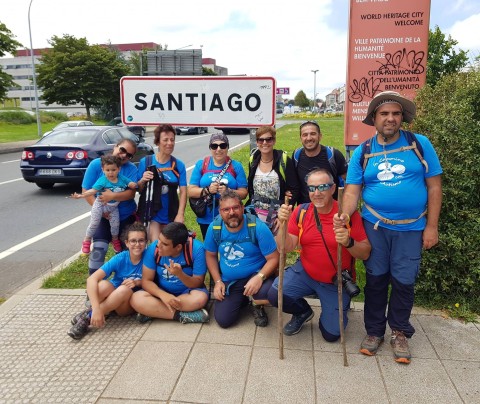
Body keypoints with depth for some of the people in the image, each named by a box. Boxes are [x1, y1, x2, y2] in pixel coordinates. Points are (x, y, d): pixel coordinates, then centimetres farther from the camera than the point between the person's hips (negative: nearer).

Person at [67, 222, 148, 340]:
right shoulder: (120, 259, -18)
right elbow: (91, 279, -27)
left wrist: (138, 282, -25)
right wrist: (96, 308, -40)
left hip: (130, 304, 1)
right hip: (112, 298, -1)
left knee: (125, 289, -34)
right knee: (103, 285, -34)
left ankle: (88, 316, -21)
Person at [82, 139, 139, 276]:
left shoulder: (131, 168, -7)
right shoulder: (96, 164, -8)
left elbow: (131, 193, -17)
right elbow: (86, 191, -9)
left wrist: (113, 196, -35)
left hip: (127, 216, 1)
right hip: (103, 216, -1)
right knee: (98, 249, -12)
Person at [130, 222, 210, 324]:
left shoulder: (196, 249, -23)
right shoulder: (154, 248, -18)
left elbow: (198, 283, -17)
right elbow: (146, 281, -12)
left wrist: (180, 274, -36)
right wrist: (163, 295, -30)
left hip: (186, 293, -1)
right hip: (162, 293, 2)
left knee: (201, 297, -35)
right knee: (136, 299, -25)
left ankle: (152, 312, -19)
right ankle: (181, 315, -22)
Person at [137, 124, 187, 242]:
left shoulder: (179, 165, -3)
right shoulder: (145, 162, -5)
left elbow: (183, 191, -4)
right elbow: (138, 189, 1)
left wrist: (180, 214, -12)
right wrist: (143, 181, -20)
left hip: (171, 215, 2)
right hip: (150, 213, -2)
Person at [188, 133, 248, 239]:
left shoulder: (236, 166, 2)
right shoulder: (201, 165, 3)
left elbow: (243, 192, -1)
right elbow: (191, 191, 0)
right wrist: (207, 190, -17)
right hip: (206, 219, 1)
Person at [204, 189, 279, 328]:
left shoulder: (258, 227, -20)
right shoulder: (214, 228, -9)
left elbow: (273, 258, -16)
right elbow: (210, 255, 6)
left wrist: (259, 277, -33)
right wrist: (218, 281, -4)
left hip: (255, 276, -3)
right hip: (228, 282, 3)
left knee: (267, 291, -35)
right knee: (223, 320, -10)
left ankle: (257, 305, 5)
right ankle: (242, 299, 23)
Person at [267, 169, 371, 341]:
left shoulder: (348, 214, -16)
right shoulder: (301, 212, -9)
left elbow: (365, 253, -15)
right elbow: (286, 248, -12)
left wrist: (349, 243, -35)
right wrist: (283, 223, -28)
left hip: (337, 281, -2)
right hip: (305, 273, 2)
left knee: (331, 334, 1)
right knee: (275, 294, -21)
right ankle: (303, 312, 14)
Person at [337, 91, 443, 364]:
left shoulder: (420, 144, -3)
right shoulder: (362, 152, 1)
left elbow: (434, 187, -2)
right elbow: (352, 190, -3)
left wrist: (432, 227, -5)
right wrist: (346, 214, -23)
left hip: (411, 228, 0)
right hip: (375, 226, 1)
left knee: (404, 282, 6)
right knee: (376, 279, 8)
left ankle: (400, 332, 28)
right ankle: (374, 331, 26)